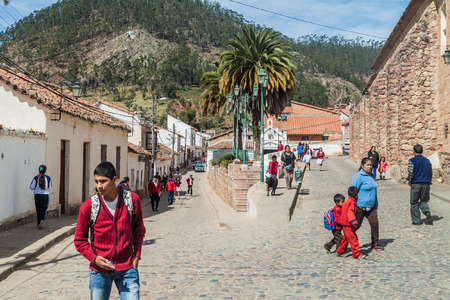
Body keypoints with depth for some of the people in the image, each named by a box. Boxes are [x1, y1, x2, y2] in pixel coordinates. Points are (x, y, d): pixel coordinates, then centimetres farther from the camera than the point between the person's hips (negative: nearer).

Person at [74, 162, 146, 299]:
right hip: (100, 270, 0)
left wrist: (137, 254, 2)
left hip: (127, 268, 1)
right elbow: (79, 240, 3)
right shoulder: (88, 206, -7)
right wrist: (93, 258, -11)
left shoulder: (132, 200, -3)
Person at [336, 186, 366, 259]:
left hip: (344, 224, 10)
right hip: (348, 225, -10)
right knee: (353, 239, -5)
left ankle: (339, 252, 29)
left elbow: (342, 212, 26)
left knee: (346, 239, 20)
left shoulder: (347, 201, 15)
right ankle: (357, 254, -2)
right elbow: (350, 213, -29)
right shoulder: (352, 202, -16)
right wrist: (354, 222, -35)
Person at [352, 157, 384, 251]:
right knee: (355, 226, 4)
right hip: (360, 207, -6)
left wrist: (376, 205, 21)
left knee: (375, 223, -1)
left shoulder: (371, 176, 12)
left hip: (371, 207, 7)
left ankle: (375, 244, 12)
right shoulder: (359, 176, -12)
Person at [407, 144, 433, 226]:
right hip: (426, 184, 4)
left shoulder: (412, 161, -7)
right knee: (424, 201, 16)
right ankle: (427, 213, -11)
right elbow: (431, 173, 12)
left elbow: (411, 173, -15)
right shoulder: (427, 160, 9)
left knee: (414, 203, 7)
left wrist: (409, 181, 1)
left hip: (416, 184, -4)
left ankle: (416, 221, 9)